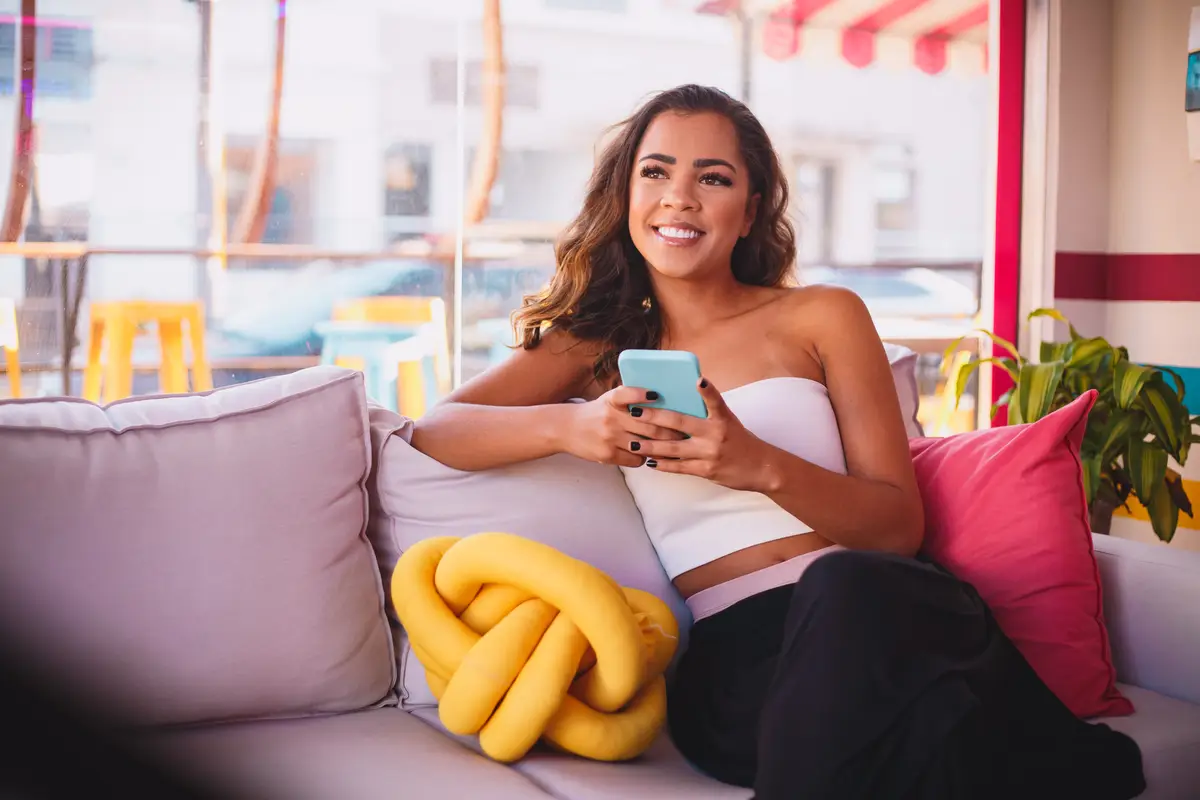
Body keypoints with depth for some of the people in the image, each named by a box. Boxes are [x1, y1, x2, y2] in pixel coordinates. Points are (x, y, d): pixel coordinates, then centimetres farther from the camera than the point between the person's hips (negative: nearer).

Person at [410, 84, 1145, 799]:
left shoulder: (823, 318, 13)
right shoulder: (600, 346, 18)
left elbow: (900, 523, 6)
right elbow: (434, 430, 6)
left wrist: (762, 467, -13)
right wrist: (566, 427, -14)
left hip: (865, 604, 1)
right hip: (725, 658, -1)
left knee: (843, 587, -37)